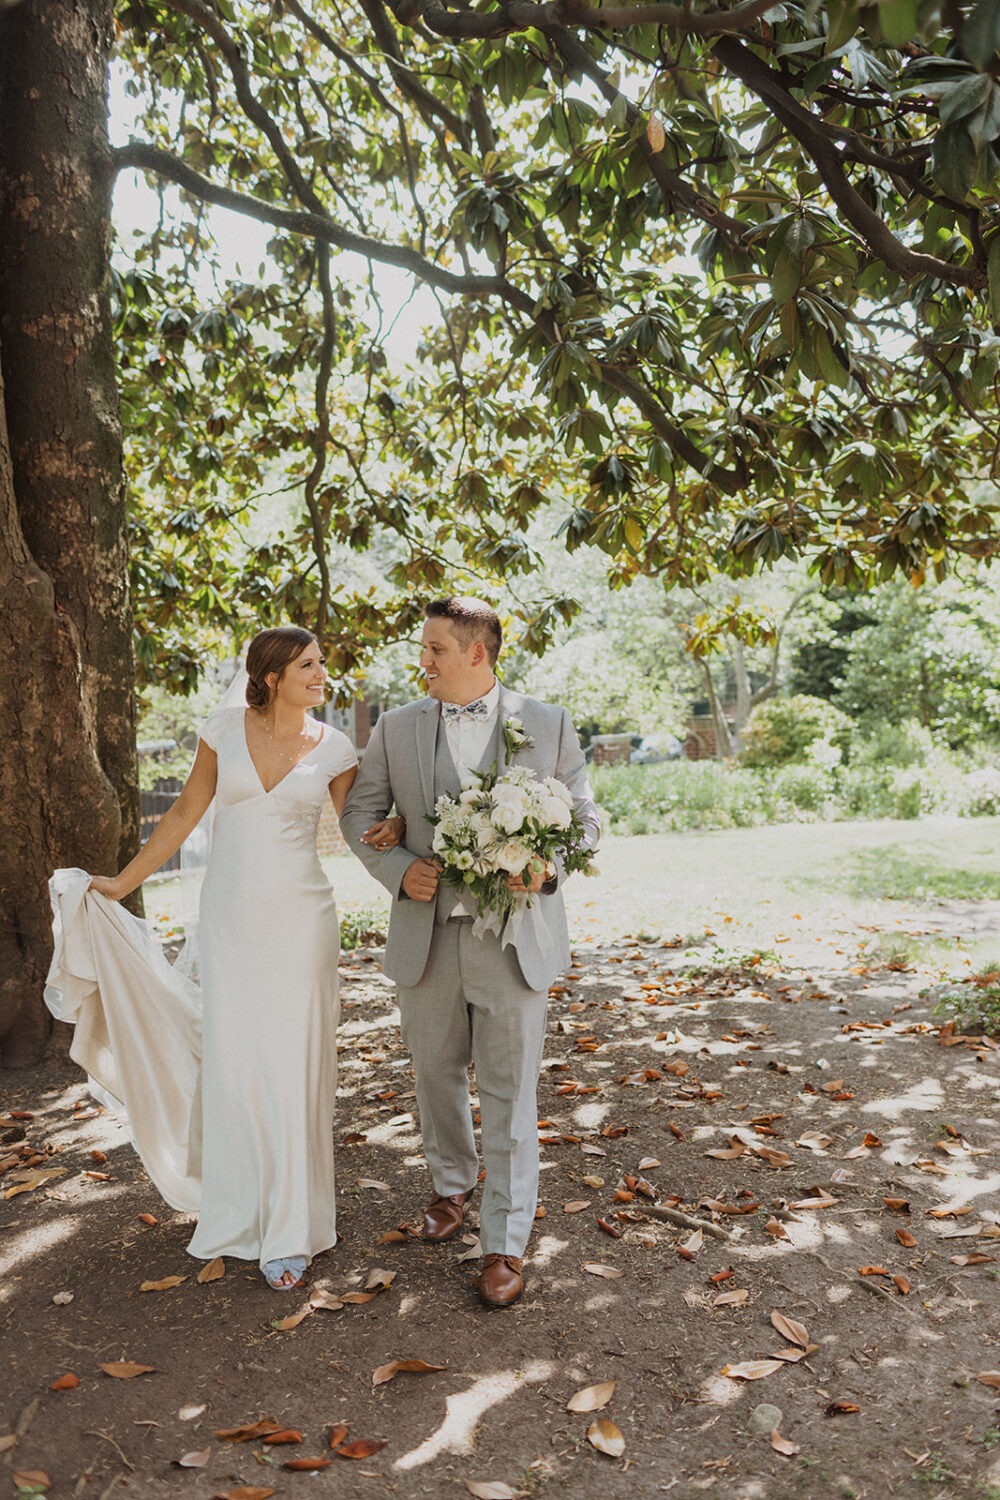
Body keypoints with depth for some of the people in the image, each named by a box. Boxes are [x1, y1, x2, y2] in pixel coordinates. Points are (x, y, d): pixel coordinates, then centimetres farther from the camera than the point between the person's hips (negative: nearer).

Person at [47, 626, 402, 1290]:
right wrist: (124, 882, 11)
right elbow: (185, 814, 8)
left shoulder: (333, 748, -1)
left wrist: (395, 826, -16)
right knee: (231, 1061, 9)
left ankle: (289, 1230, 16)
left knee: (292, 1066, 2)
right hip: (228, 918, 1)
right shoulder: (226, 729, 0)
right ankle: (236, 1215, 28)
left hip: (299, 919, -1)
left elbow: (362, 824, 7)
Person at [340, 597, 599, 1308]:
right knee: (437, 1073, 19)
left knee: (509, 1093, 4)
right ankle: (453, 1185, 44)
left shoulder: (547, 724, 0)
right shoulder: (397, 727, 4)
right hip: (426, 936, 3)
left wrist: (549, 865, -16)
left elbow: (585, 814, 4)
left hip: (514, 936, -2)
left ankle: (506, 1244, 18)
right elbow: (360, 813, 8)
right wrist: (398, 870, -10)